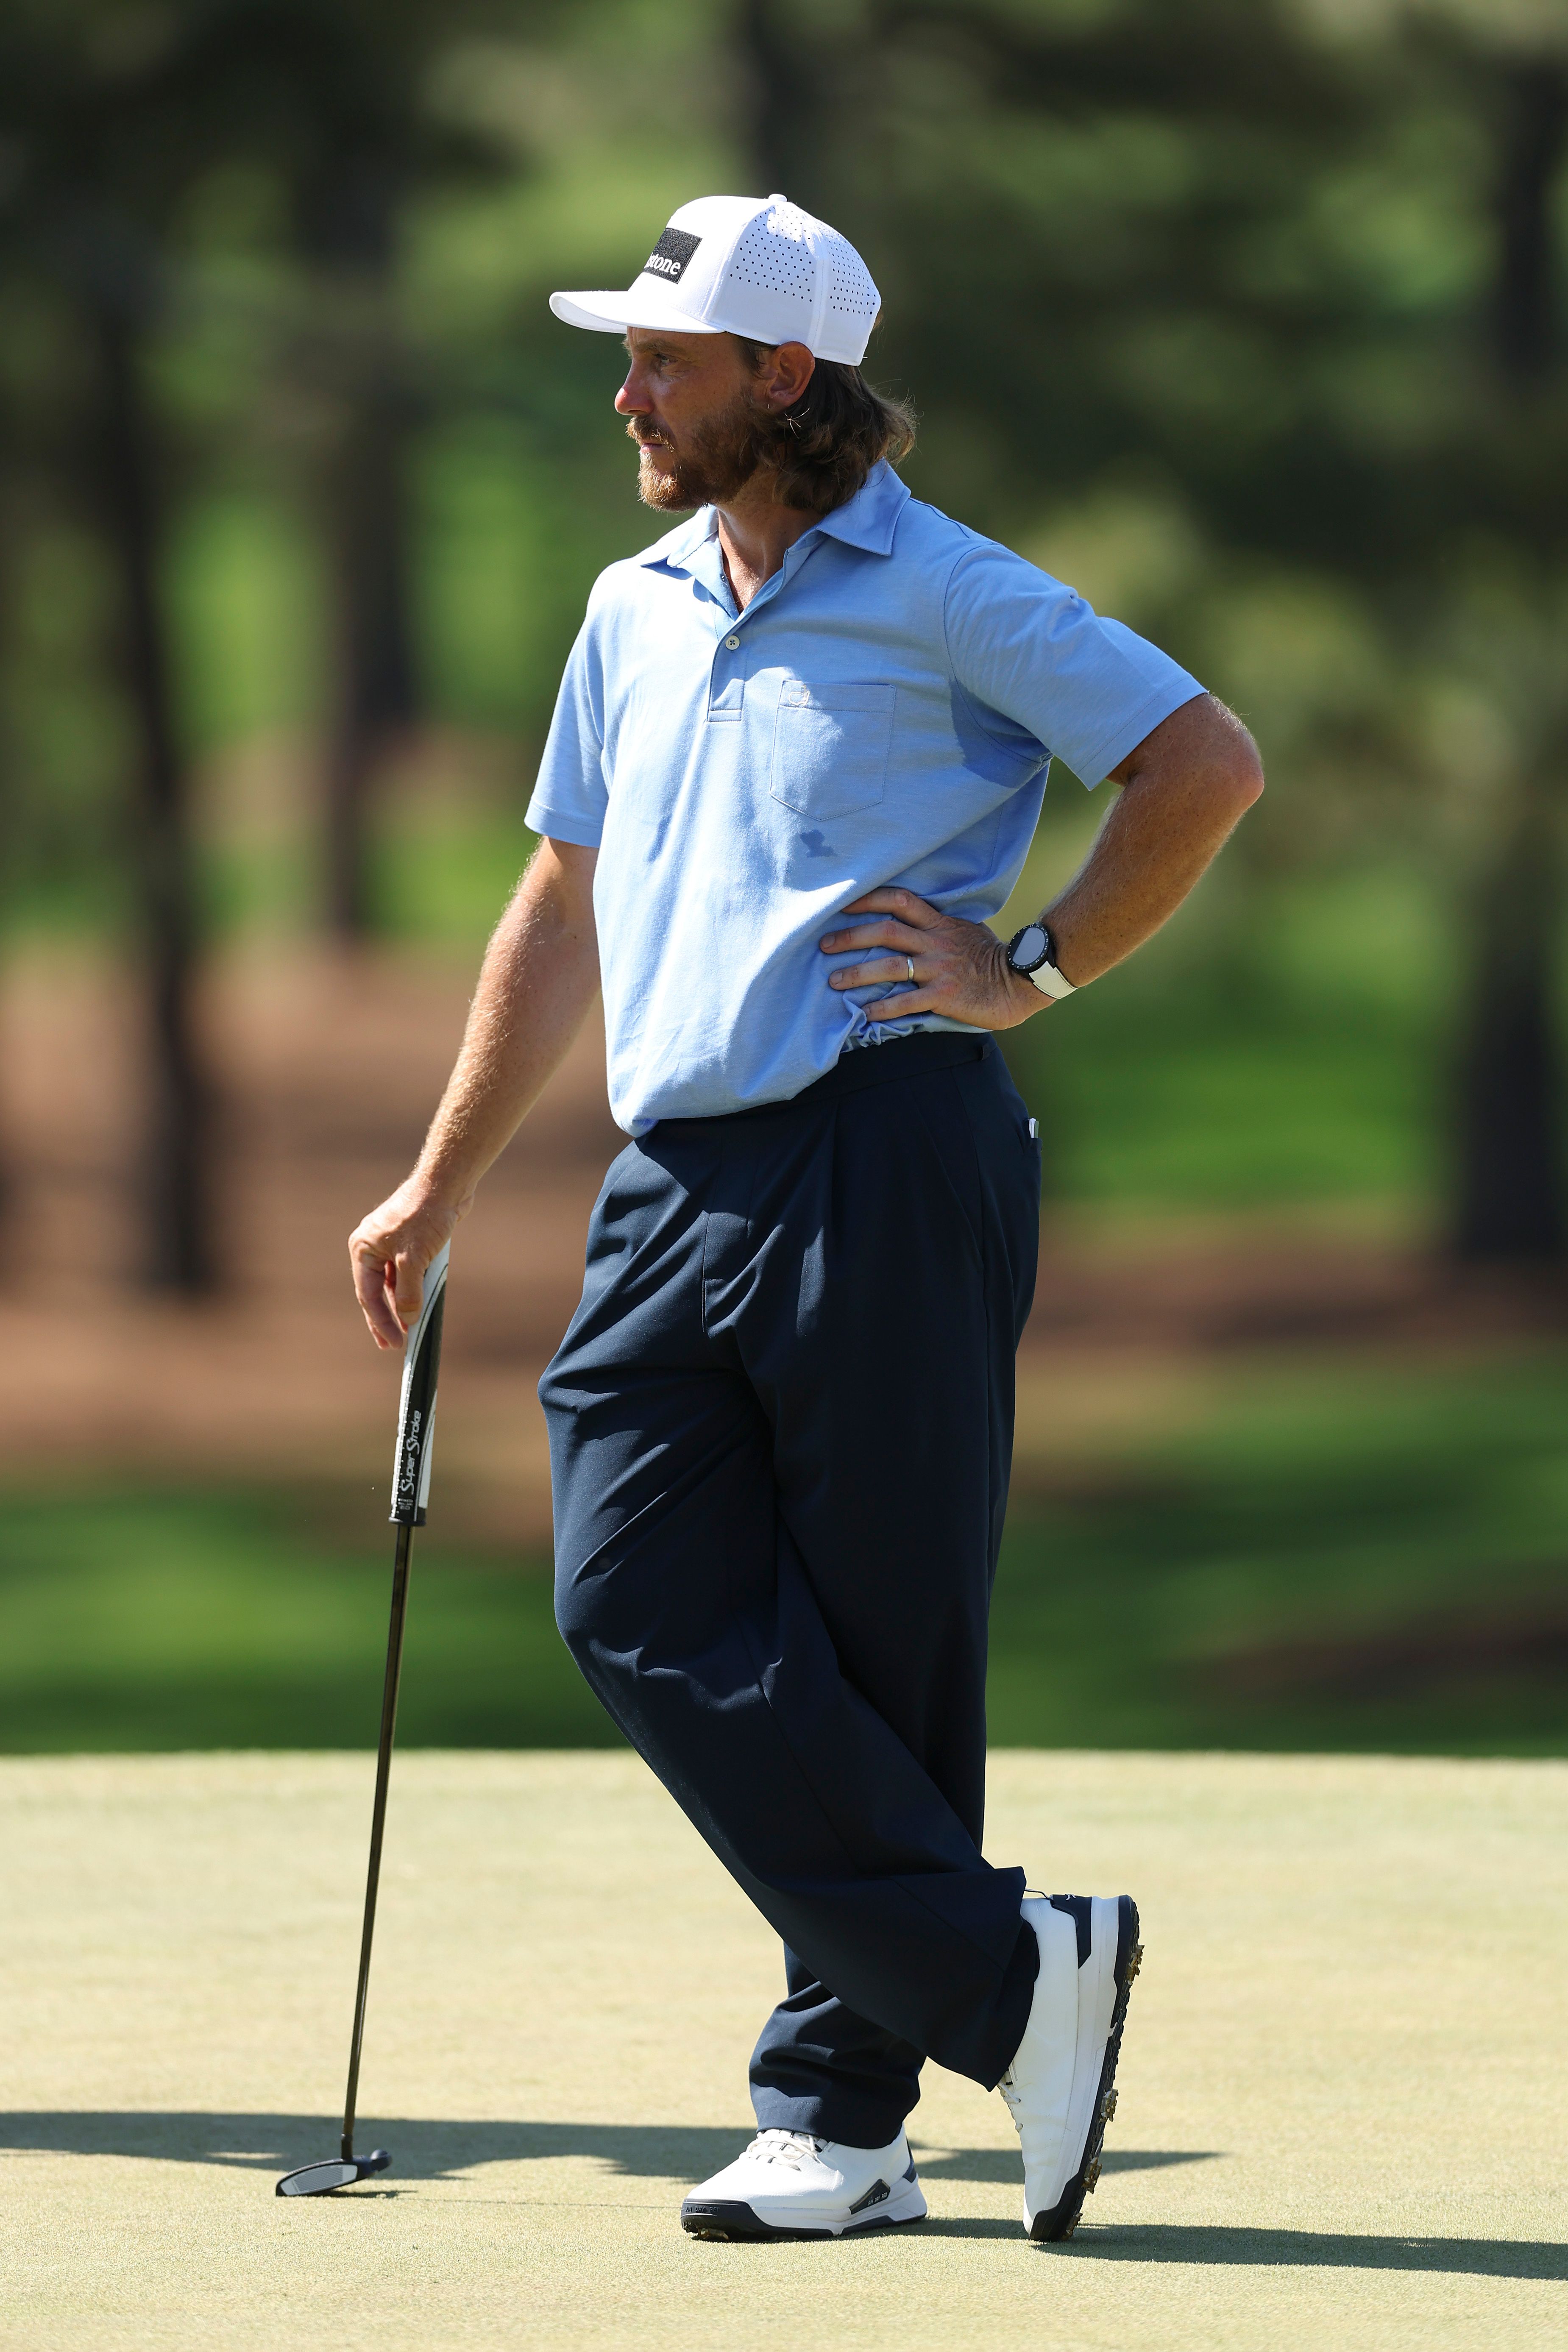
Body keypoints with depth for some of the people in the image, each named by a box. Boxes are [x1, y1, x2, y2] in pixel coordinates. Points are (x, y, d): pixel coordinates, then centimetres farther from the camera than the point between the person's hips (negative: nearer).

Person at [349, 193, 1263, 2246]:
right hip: (679, 1187, 7)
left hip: (888, 1156, -6)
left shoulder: (936, 595, -1)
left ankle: (843, 2111, 3)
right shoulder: (636, 616, 20)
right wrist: (440, 1190, 27)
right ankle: (1008, 1979, -5)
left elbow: (1207, 763, -3)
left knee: (877, 1653, -4)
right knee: (642, 1606, -8)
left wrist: (1034, 976, -4)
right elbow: (563, 914, 28)